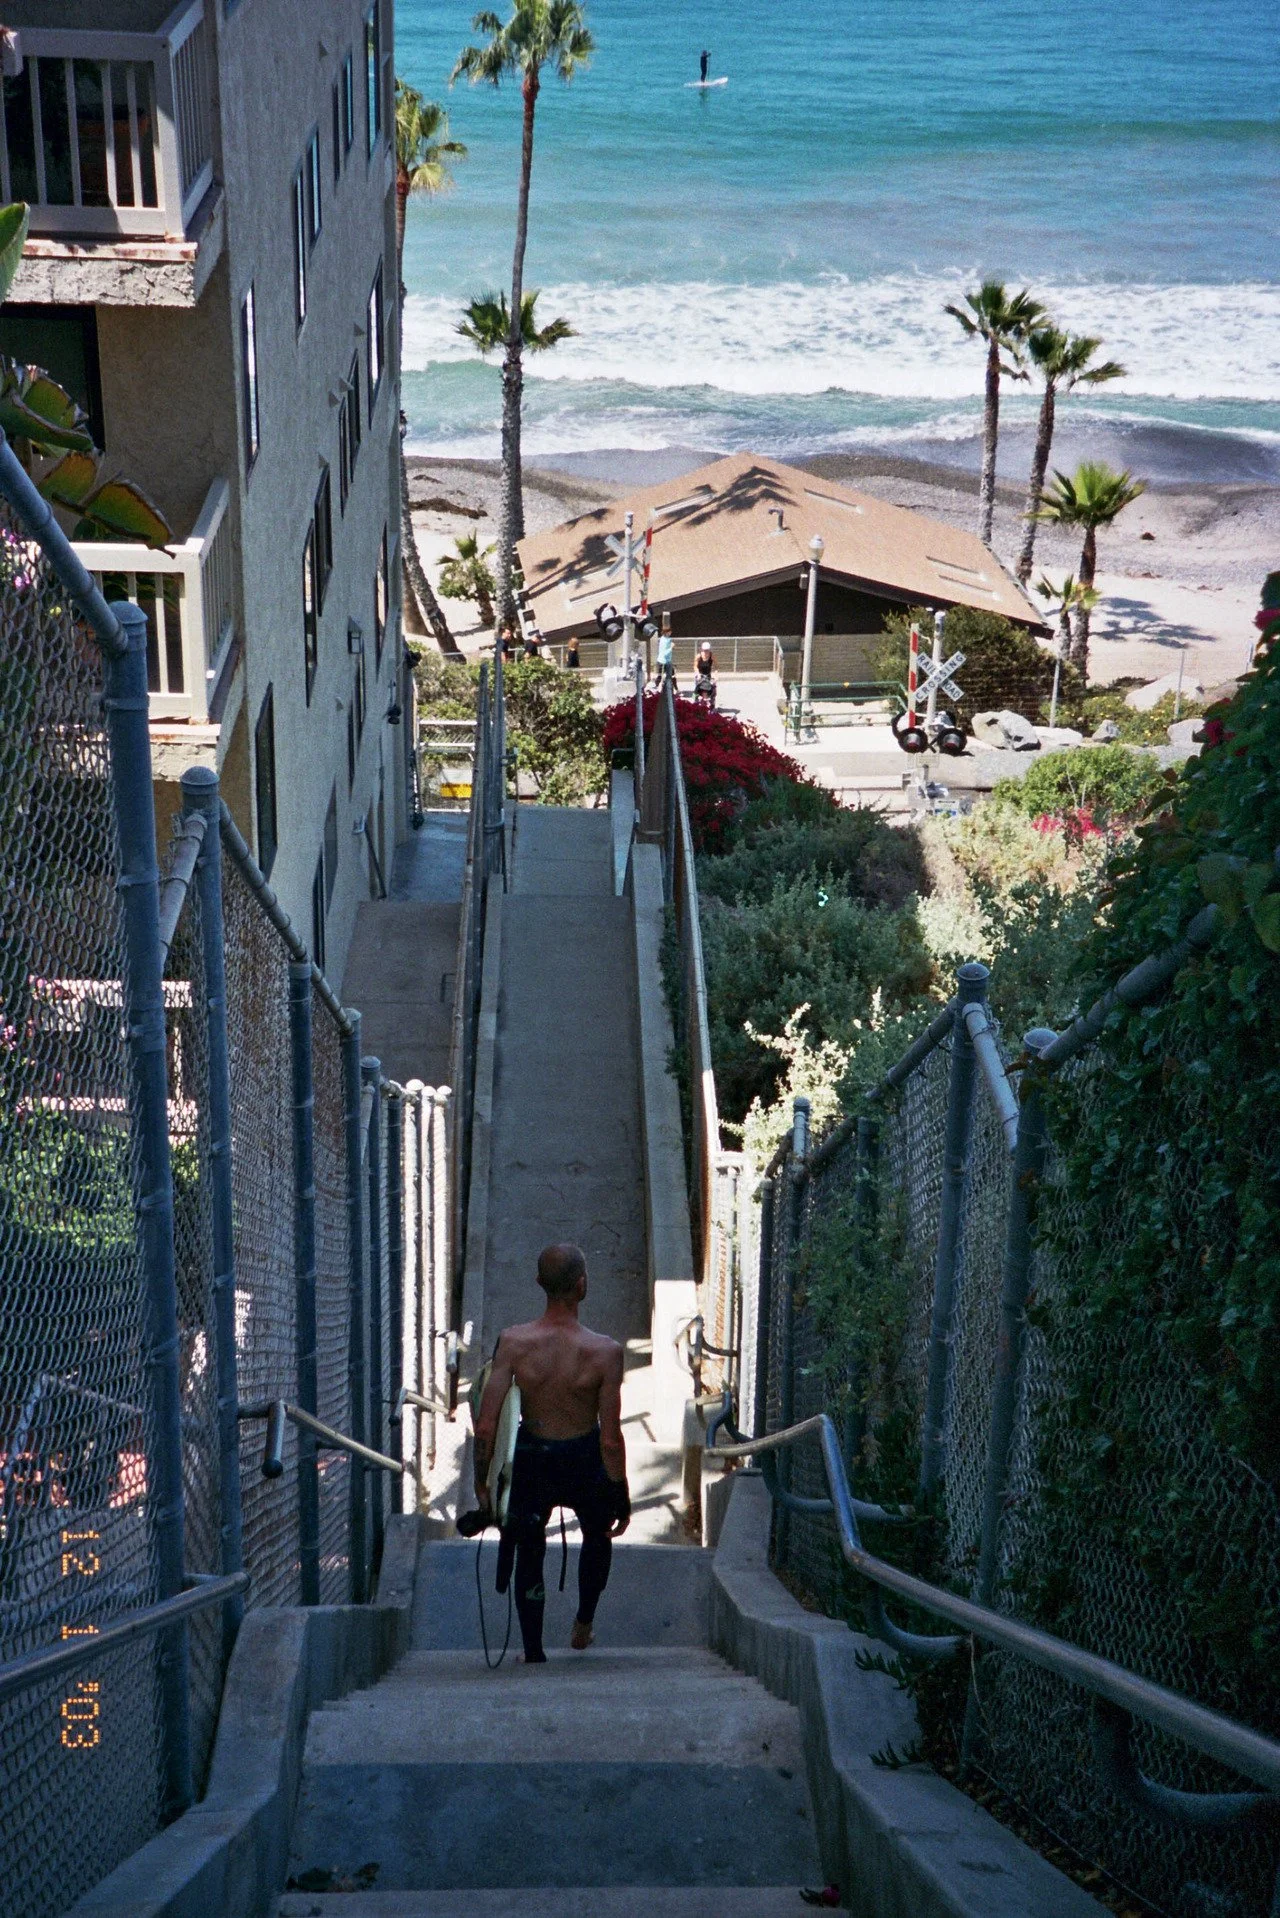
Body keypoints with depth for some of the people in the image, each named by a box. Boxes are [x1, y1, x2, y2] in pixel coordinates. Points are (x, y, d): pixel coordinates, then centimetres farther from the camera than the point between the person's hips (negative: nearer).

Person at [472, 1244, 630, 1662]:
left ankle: (534, 1652, 22)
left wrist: (481, 1481, -1)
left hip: (531, 1461, 0)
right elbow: (611, 1438, -16)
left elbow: (485, 1426, -15)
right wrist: (621, 1495, -3)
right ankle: (583, 1624, 36)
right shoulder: (604, 1351, -20)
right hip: (584, 1463, 0)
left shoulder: (513, 1343, -16)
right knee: (597, 1534, 30)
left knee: (529, 1553, 21)